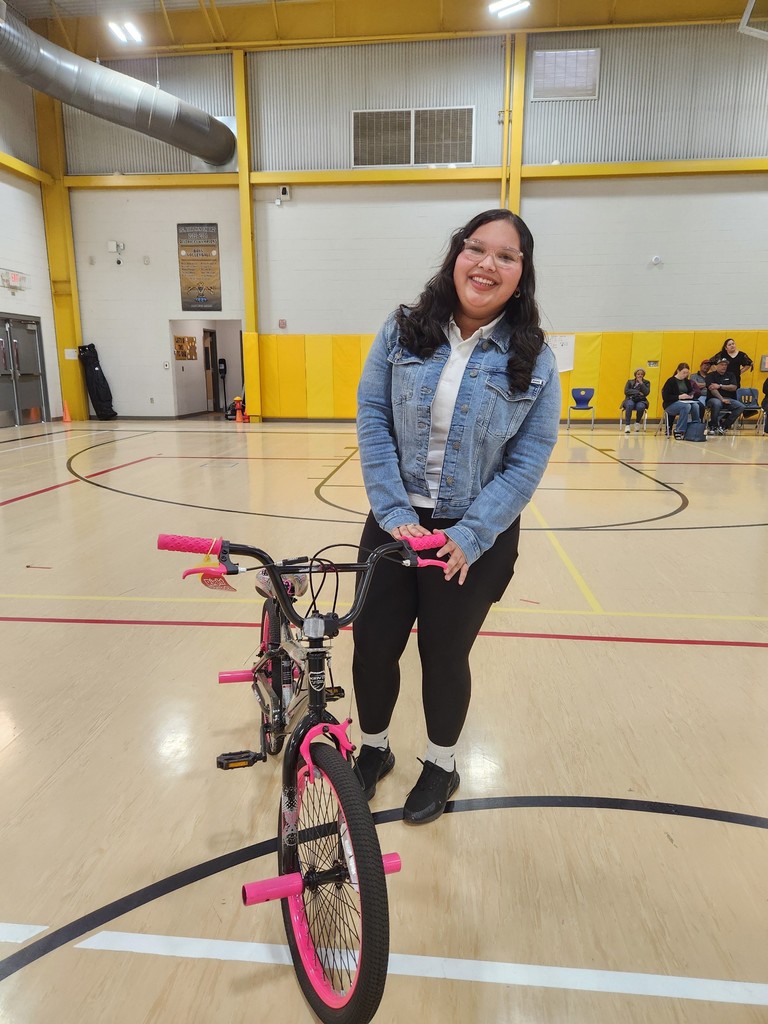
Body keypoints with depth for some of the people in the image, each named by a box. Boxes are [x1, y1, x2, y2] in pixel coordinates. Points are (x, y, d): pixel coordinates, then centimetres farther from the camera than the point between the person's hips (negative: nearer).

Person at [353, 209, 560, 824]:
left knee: (445, 656, 12)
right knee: (373, 646, 10)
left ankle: (441, 766, 40)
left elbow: (529, 461, -8)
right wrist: (395, 514, -13)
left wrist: (469, 536, -16)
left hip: (475, 540, -1)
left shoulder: (534, 359, -5)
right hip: (396, 523, 2)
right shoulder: (404, 333, -2)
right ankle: (374, 748, 39)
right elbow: (372, 419, -5)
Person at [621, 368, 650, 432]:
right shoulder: (630, 382, 11)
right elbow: (626, 391, -6)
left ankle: (637, 422, -10)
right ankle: (627, 425, -38)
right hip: (630, 399, 0)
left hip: (641, 401, 0)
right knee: (629, 405, -38)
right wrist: (638, 392, -12)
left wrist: (641, 383, -9)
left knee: (640, 407, -37)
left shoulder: (646, 383, 10)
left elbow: (646, 393, -7)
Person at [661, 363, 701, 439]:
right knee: (687, 406, -35)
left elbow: (691, 392, 22)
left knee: (696, 406, -27)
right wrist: (679, 397, -22)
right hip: (671, 404, -5)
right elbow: (665, 397, -14)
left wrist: (691, 396, -3)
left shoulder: (687, 382, 14)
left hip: (686, 402, 5)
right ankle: (679, 431, -29)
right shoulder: (671, 381, -6)